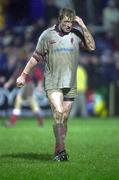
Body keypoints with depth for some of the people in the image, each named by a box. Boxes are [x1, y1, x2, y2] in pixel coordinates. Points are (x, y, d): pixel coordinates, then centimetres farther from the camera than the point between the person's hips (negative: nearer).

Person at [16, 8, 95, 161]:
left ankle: (58, 152, 12)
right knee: (58, 114, -19)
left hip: (70, 84, 3)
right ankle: (62, 150, -21)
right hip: (52, 83, -3)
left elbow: (91, 47, -7)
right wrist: (24, 75, 10)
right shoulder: (47, 35, 1)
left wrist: (83, 27, -9)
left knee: (64, 119, 4)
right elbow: (36, 57, 9)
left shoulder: (77, 34, 5)